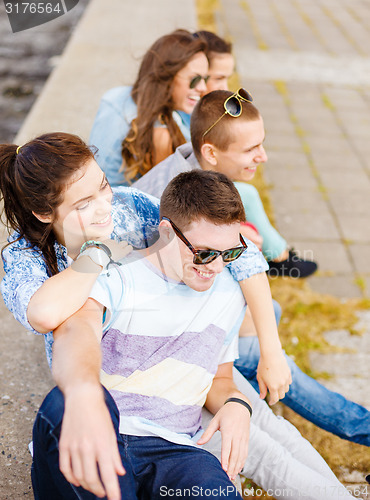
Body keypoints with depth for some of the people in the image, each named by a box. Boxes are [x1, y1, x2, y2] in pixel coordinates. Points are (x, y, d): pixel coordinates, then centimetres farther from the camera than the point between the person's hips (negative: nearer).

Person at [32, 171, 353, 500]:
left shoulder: (228, 296, 14)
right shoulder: (114, 274, -4)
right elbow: (76, 329, -28)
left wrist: (235, 403, 1)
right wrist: (83, 393, -52)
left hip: (173, 451, 2)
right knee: (64, 403, -38)